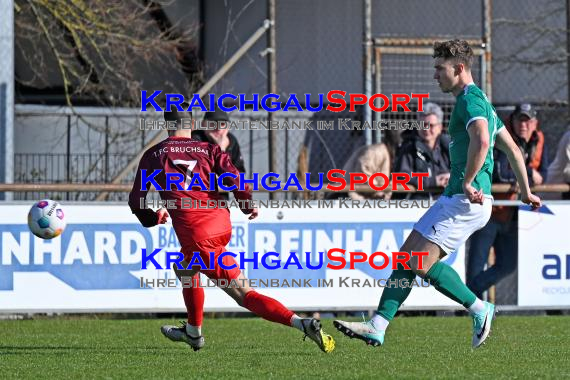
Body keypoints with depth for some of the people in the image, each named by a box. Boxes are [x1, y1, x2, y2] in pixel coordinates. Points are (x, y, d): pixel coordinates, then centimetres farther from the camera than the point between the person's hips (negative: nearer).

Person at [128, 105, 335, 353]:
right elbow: (235, 180, -3)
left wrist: (153, 218, 32)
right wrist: (248, 206, 16)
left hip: (196, 234, -5)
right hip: (222, 223, 5)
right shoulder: (209, 149, 11)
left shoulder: (153, 155, 10)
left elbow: (136, 201, 11)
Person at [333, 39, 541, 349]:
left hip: (465, 200, -11)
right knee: (407, 257, 6)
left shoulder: (470, 100, -12)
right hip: (457, 199, 11)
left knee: (420, 263, -14)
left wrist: (468, 182, -24)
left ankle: (479, 309, -2)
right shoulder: (480, 101, 22)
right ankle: (378, 326, 3)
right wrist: (526, 192, 32)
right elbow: (512, 149, 28)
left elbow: (481, 141, -32)